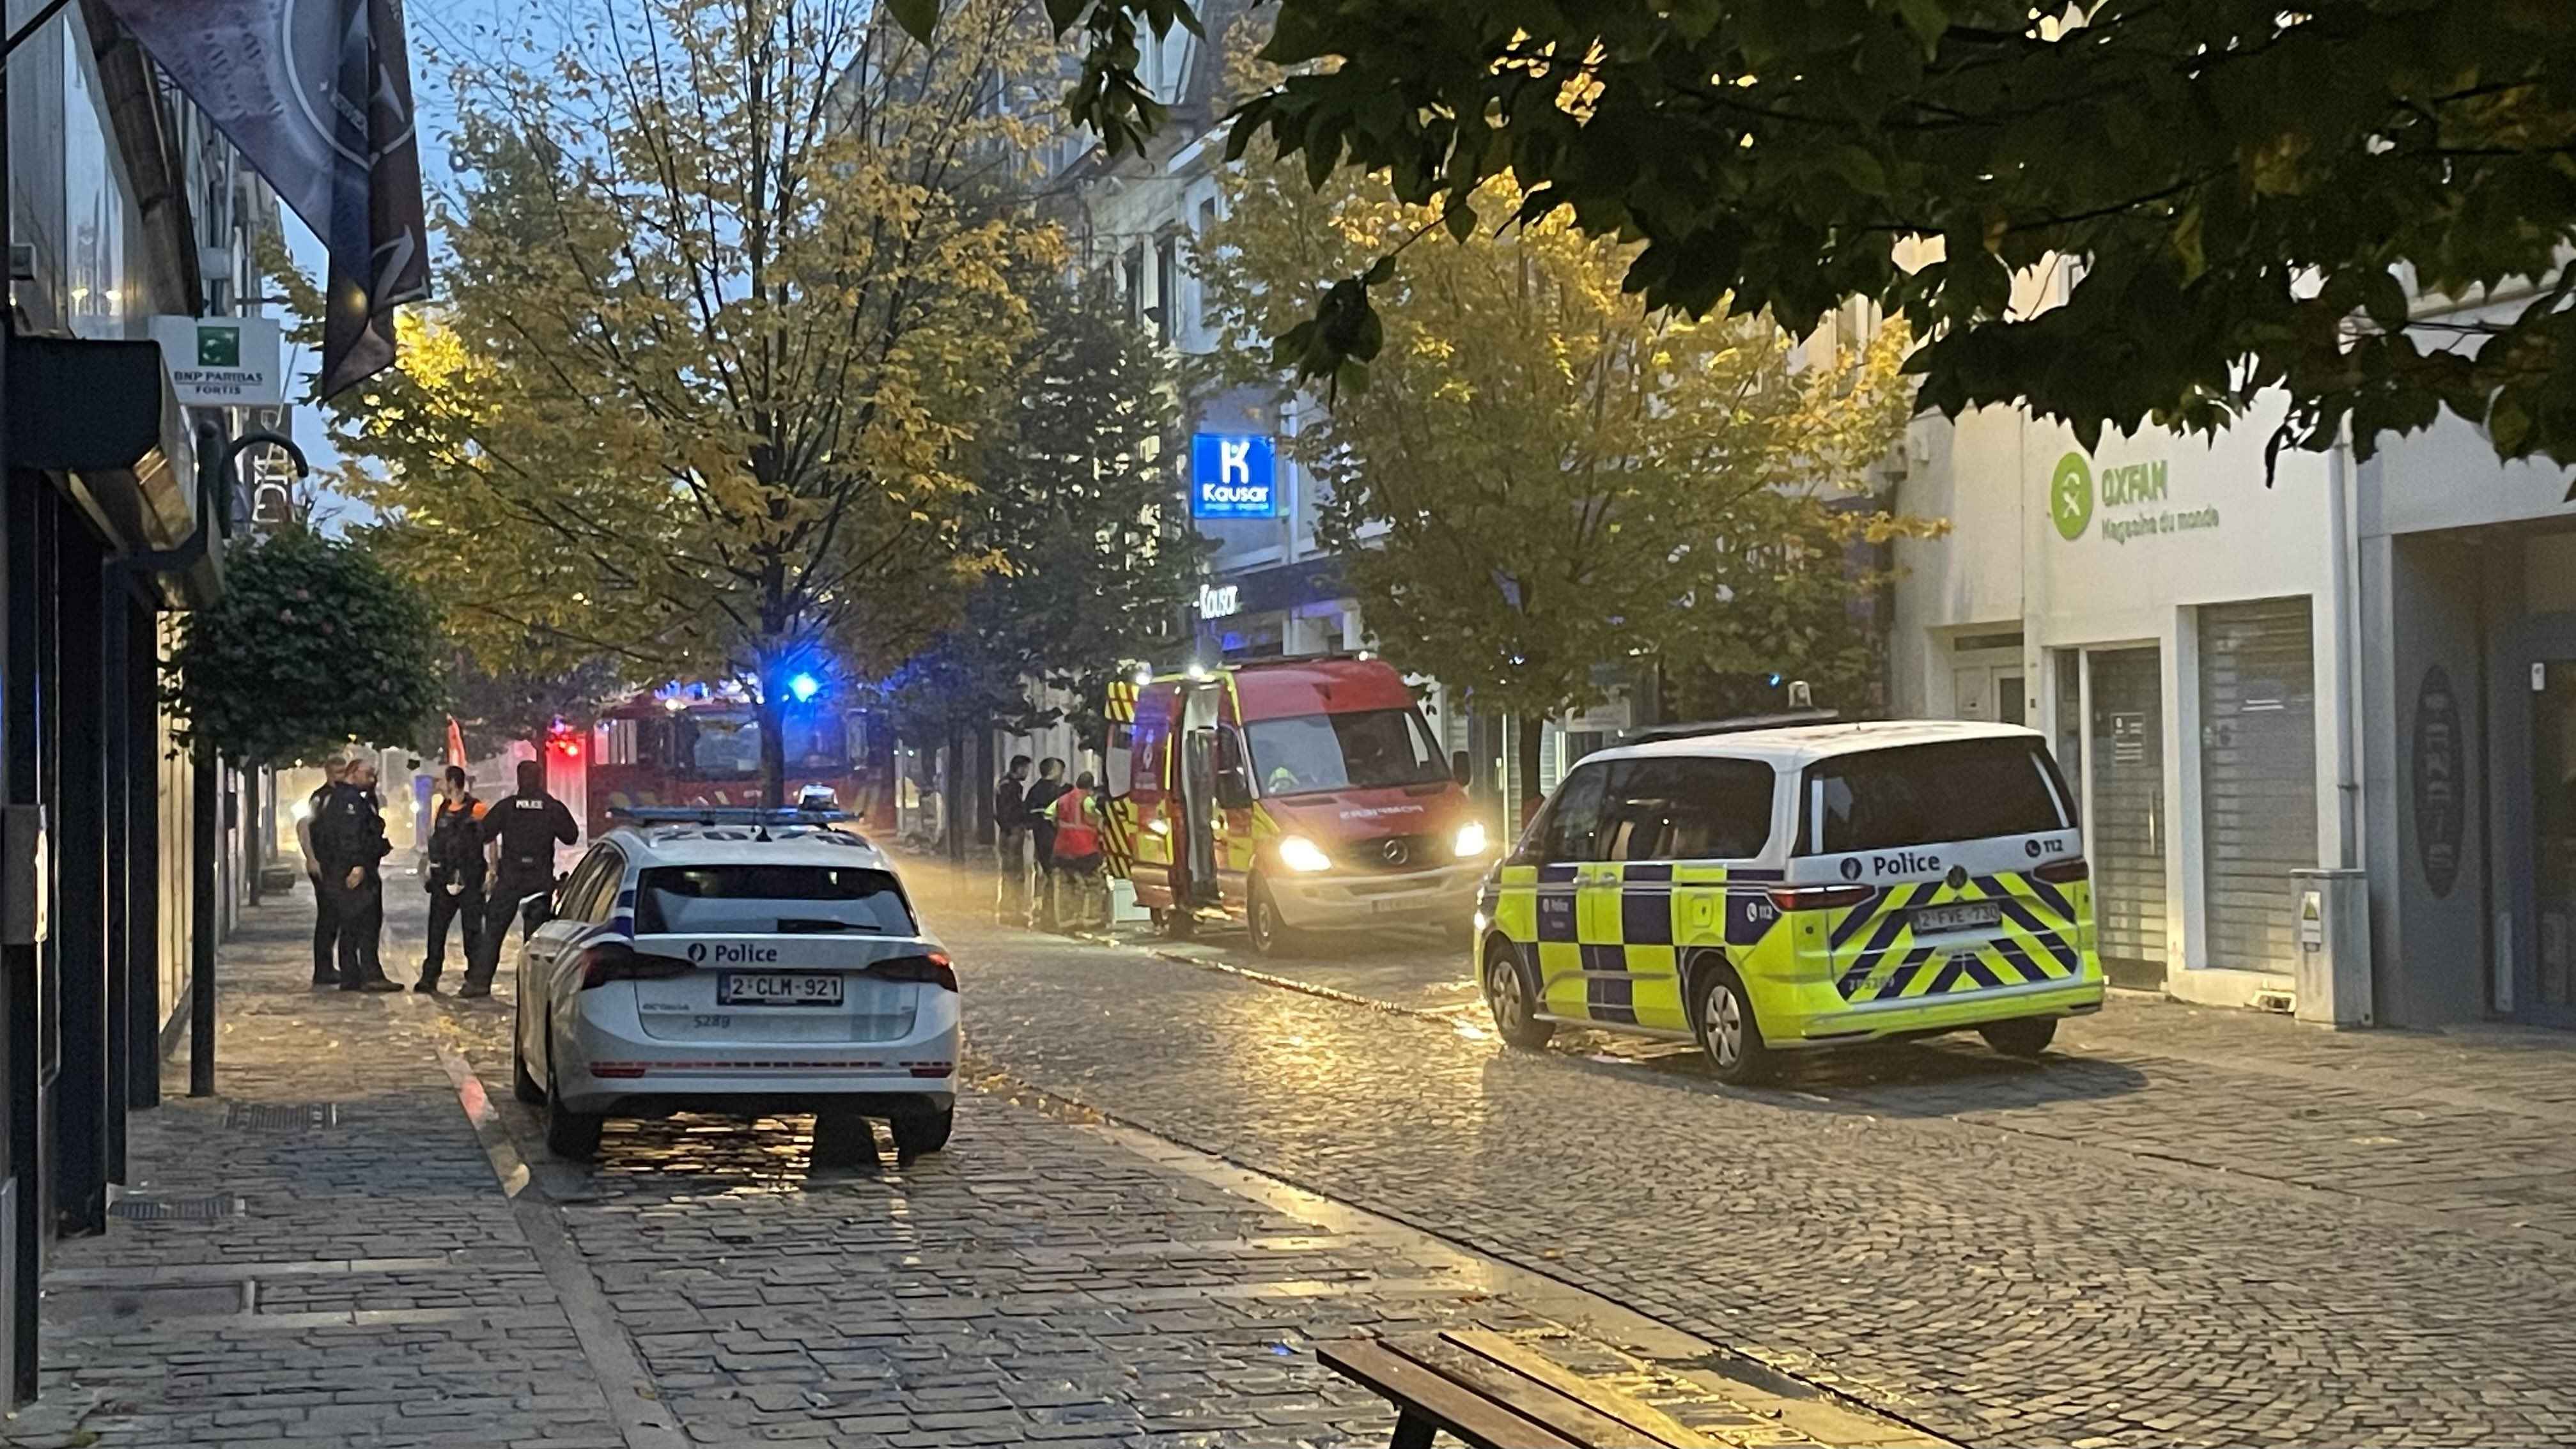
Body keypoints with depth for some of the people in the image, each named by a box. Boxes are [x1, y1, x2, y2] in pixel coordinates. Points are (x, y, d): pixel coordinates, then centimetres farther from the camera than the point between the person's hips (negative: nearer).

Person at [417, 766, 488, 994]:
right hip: (444, 879, 6)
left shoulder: (476, 809, -8)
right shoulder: (442, 809, 13)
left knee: (471, 929, 0)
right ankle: (429, 977, 8)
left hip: (470, 880, -6)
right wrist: (428, 870, 15)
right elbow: (434, 841, 20)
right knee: (436, 928, 5)